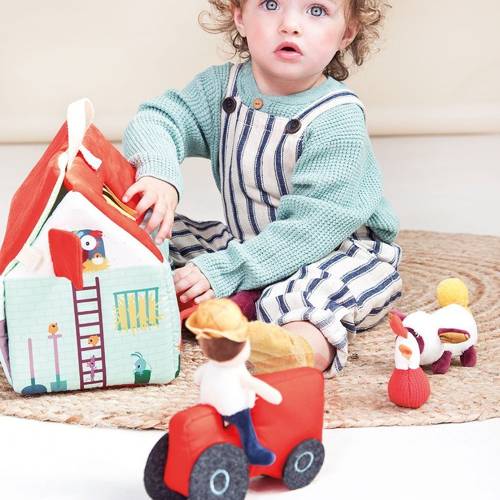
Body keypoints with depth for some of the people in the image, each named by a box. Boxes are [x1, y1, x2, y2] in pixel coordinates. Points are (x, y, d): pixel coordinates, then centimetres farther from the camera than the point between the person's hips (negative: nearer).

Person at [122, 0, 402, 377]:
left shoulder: (337, 119, -23)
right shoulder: (221, 87, -3)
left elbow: (314, 226, -29)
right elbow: (158, 120, -13)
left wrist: (224, 270, -33)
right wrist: (159, 174, -38)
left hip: (338, 249, -6)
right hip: (250, 244, 6)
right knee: (164, 233, -4)